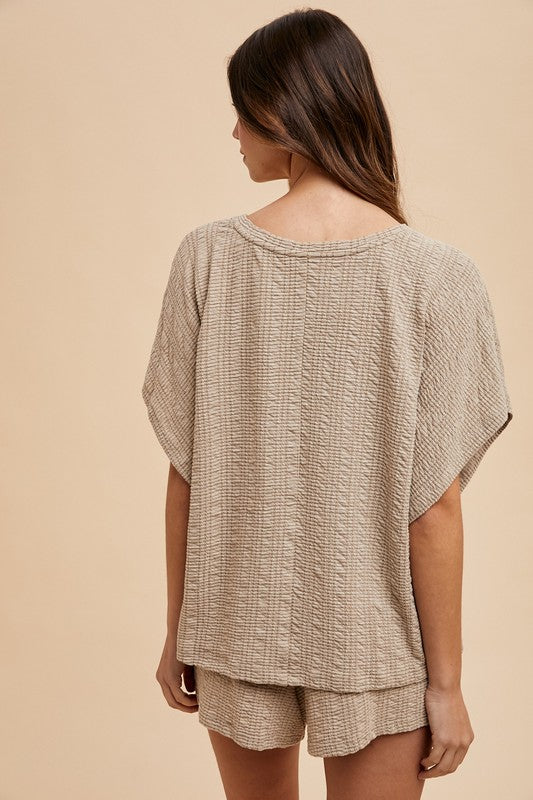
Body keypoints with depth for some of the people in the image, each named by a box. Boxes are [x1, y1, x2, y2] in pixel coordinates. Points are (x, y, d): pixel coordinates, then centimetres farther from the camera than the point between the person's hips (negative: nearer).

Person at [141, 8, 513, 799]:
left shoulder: (208, 258, -11)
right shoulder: (437, 275, -15)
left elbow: (188, 473, -6)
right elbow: (435, 505, -13)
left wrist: (178, 630, 7)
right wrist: (445, 681, -2)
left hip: (237, 630, 2)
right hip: (372, 644, -1)